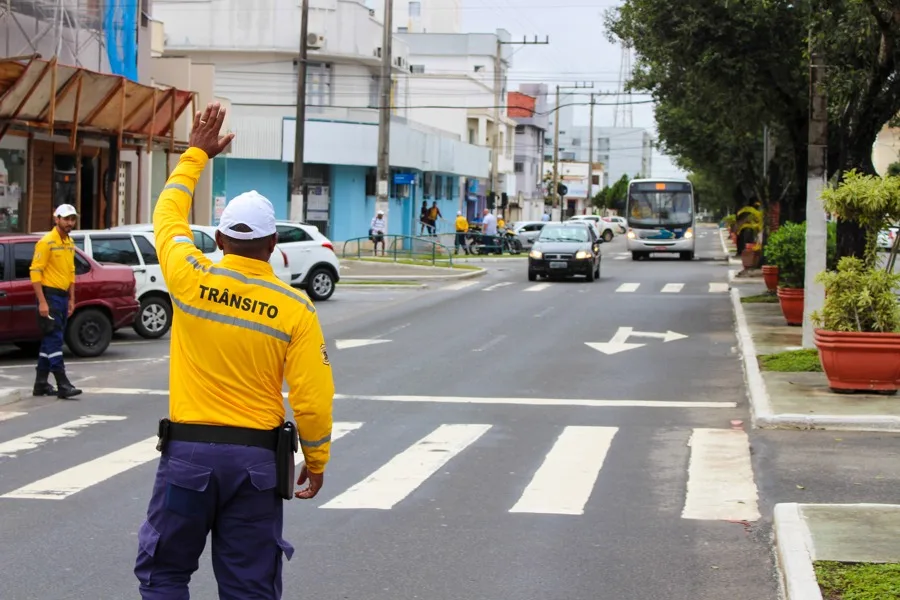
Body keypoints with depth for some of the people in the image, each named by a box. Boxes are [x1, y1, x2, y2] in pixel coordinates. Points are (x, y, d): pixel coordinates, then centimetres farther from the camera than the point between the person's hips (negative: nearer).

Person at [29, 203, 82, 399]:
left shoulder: (70, 243, 13)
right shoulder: (46, 242, -11)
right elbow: (35, 272, -16)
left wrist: (71, 299, 17)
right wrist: (42, 302, -20)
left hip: (63, 296, 8)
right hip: (49, 296, -8)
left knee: (50, 341, 11)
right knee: (54, 340, -10)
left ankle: (41, 384, 17)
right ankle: (63, 385, -14)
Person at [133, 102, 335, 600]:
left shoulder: (191, 279, -7)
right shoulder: (295, 309, -7)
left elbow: (168, 214, 13)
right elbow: (312, 396, -7)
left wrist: (197, 154, 25)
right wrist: (317, 460, 9)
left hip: (187, 451, 0)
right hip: (257, 458, 0)